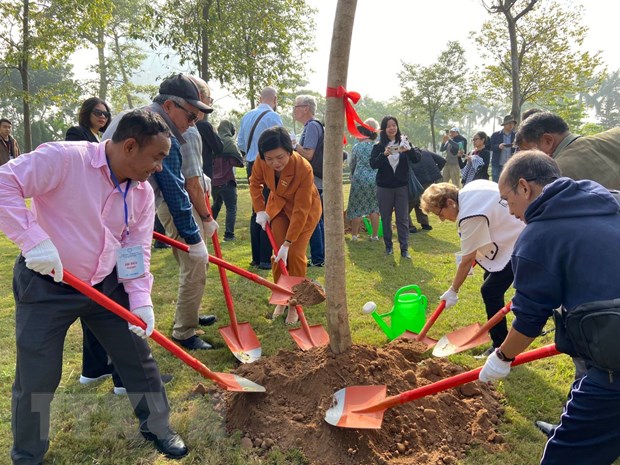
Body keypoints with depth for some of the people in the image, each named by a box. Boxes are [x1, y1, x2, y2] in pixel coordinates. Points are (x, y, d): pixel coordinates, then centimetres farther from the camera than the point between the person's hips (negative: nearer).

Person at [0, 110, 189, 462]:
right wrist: (33, 238, -34)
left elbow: (137, 249, -2)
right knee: (37, 377, 5)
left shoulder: (143, 192, -3)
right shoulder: (64, 158, -22)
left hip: (106, 285, 5)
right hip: (46, 285, -5)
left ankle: (157, 426, 32)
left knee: (139, 356, 9)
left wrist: (141, 300, -13)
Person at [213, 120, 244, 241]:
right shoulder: (229, 142, -11)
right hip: (226, 181, -7)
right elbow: (239, 161, -15)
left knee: (216, 205, 26)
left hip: (213, 180, 7)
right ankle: (229, 234, -8)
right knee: (231, 208, 0)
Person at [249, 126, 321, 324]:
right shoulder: (261, 161, -26)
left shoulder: (304, 168, -38)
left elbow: (300, 211, -33)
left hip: (305, 209, -4)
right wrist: (260, 210, -10)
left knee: (295, 254, -8)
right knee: (278, 254, 1)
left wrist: (288, 243, -31)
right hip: (278, 206, 4)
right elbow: (255, 183, -2)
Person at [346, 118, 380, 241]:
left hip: (360, 179, -2)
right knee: (374, 208, 8)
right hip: (375, 179, 2)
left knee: (357, 208, 6)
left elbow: (352, 164, 10)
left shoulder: (357, 147, -2)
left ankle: (354, 234, 10)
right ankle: (375, 235, 10)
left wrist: (353, 175, 28)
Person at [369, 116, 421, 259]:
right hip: (384, 187, 0)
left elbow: (416, 159, -8)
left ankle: (404, 248, 8)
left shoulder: (403, 142, 1)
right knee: (386, 218, 9)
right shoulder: (378, 146, -1)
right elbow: (373, 164, -12)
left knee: (403, 218, 2)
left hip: (402, 186, 0)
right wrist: (384, 154, -30)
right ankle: (388, 246, 22)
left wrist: (409, 149, -29)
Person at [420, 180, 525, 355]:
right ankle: (497, 334, 35)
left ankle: (501, 346, -2)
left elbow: (467, 260, -20)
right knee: (491, 278, 21)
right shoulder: (470, 188, -2)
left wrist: (453, 291, -9)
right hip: (513, 231, 11)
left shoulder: (470, 216, -28)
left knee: (490, 291, -13)